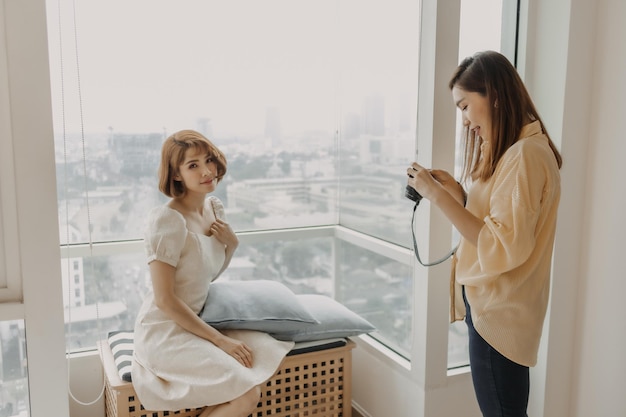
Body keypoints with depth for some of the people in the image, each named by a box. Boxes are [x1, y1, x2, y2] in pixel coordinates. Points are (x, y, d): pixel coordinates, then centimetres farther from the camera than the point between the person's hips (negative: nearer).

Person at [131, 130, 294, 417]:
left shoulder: (214, 206, 3)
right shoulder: (167, 220, -22)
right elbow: (165, 300, -21)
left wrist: (231, 244, -6)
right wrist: (220, 340, -17)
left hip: (197, 320, 8)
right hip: (165, 331, -8)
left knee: (270, 355, -4)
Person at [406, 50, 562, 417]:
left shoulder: (525, 154, -19)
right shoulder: (507, 151, 11)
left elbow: (504, 248, -24)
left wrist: (438, 195, -22)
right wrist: (458, 192, -1)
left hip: (498, 314, -9)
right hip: (491, 306, 9)